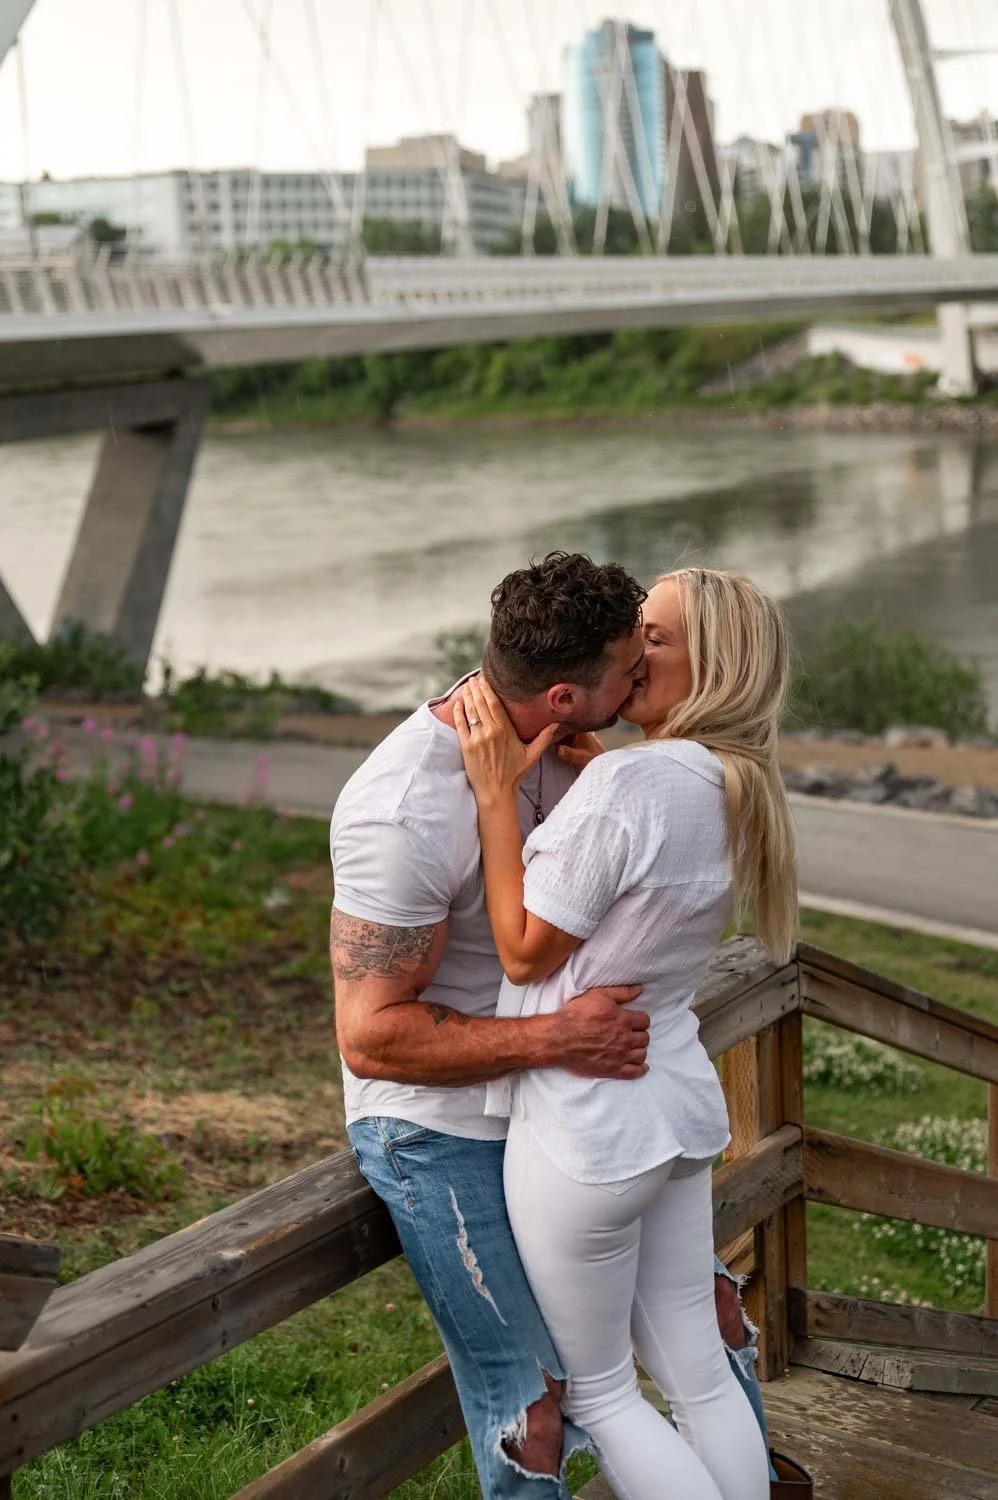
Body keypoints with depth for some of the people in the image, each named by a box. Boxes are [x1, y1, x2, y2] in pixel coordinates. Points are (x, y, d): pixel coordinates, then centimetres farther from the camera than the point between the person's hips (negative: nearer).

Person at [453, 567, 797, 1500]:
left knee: (595, 1391, 11)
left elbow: (526, 950, -17)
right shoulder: (737, 792, 2)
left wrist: (495, 787, -15)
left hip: (585, 1128, -8)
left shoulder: (627, 782, -25)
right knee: (693, 1367, 20)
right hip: (677, 1104, 8)